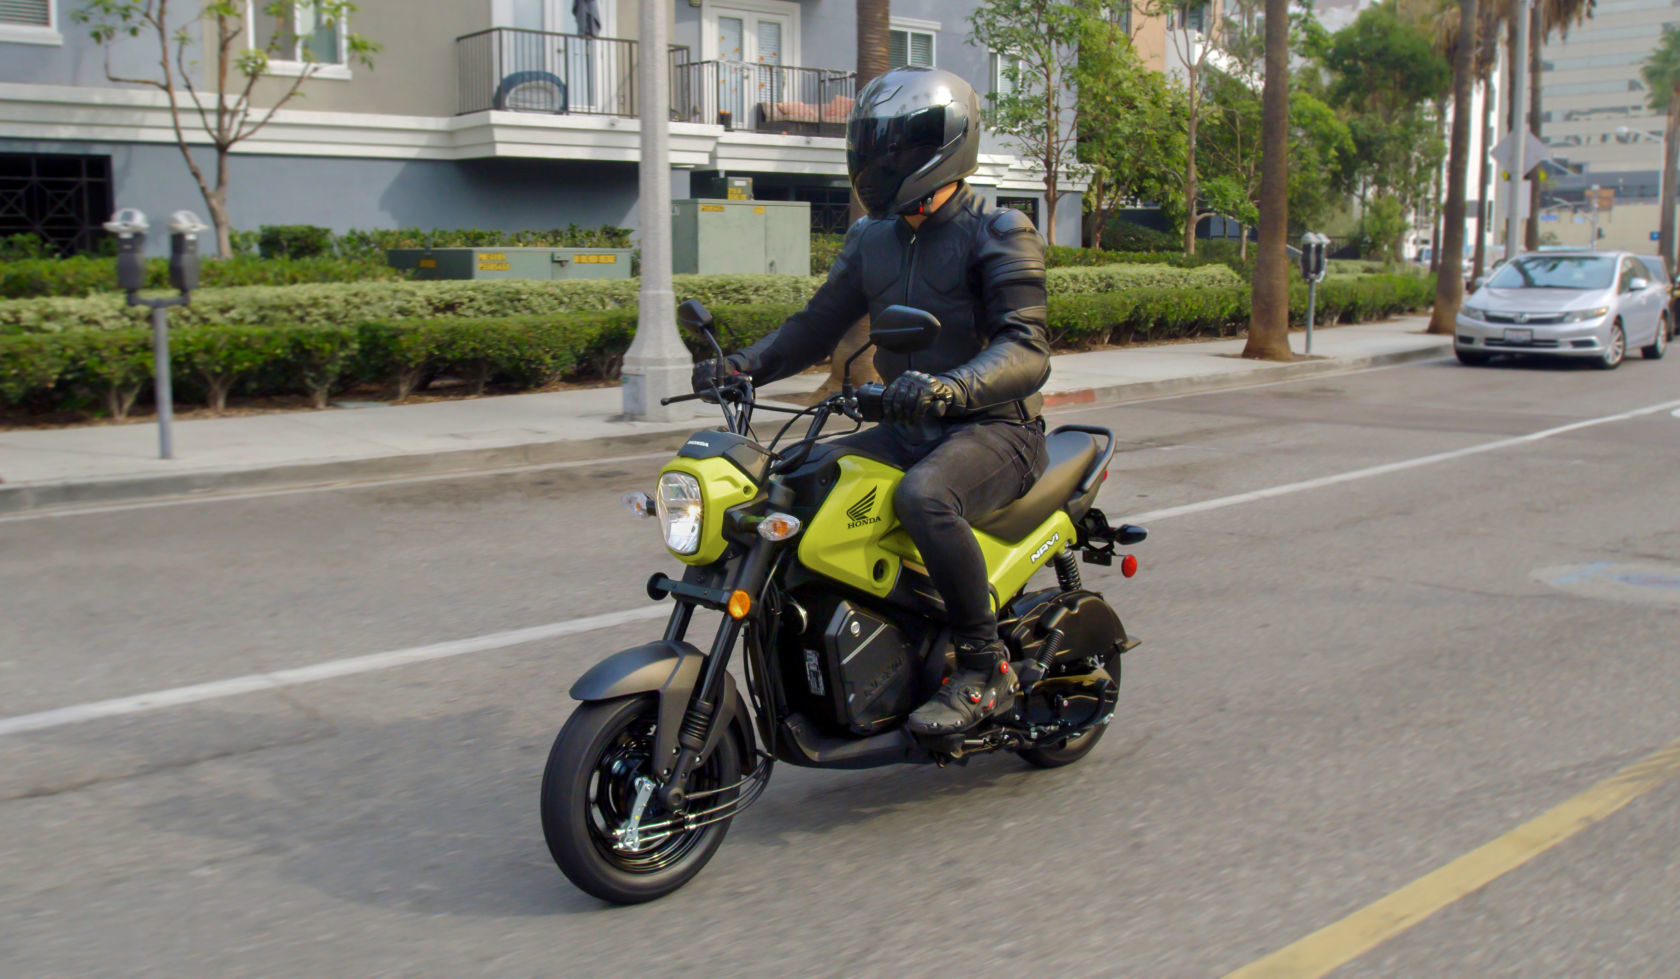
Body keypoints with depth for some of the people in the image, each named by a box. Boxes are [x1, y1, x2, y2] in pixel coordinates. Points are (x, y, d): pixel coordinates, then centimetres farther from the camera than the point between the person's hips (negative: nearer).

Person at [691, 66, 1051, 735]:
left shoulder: (1000, 234, -9)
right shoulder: (872, 240, 13)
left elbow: (1027, 351, -22)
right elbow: (819, 323, 16)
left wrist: (949, 387, -43)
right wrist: (744, 364, -4)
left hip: (995, 428, -7)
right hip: (909, 429, 7)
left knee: (922, 496, -37)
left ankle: (987, 669, -21)